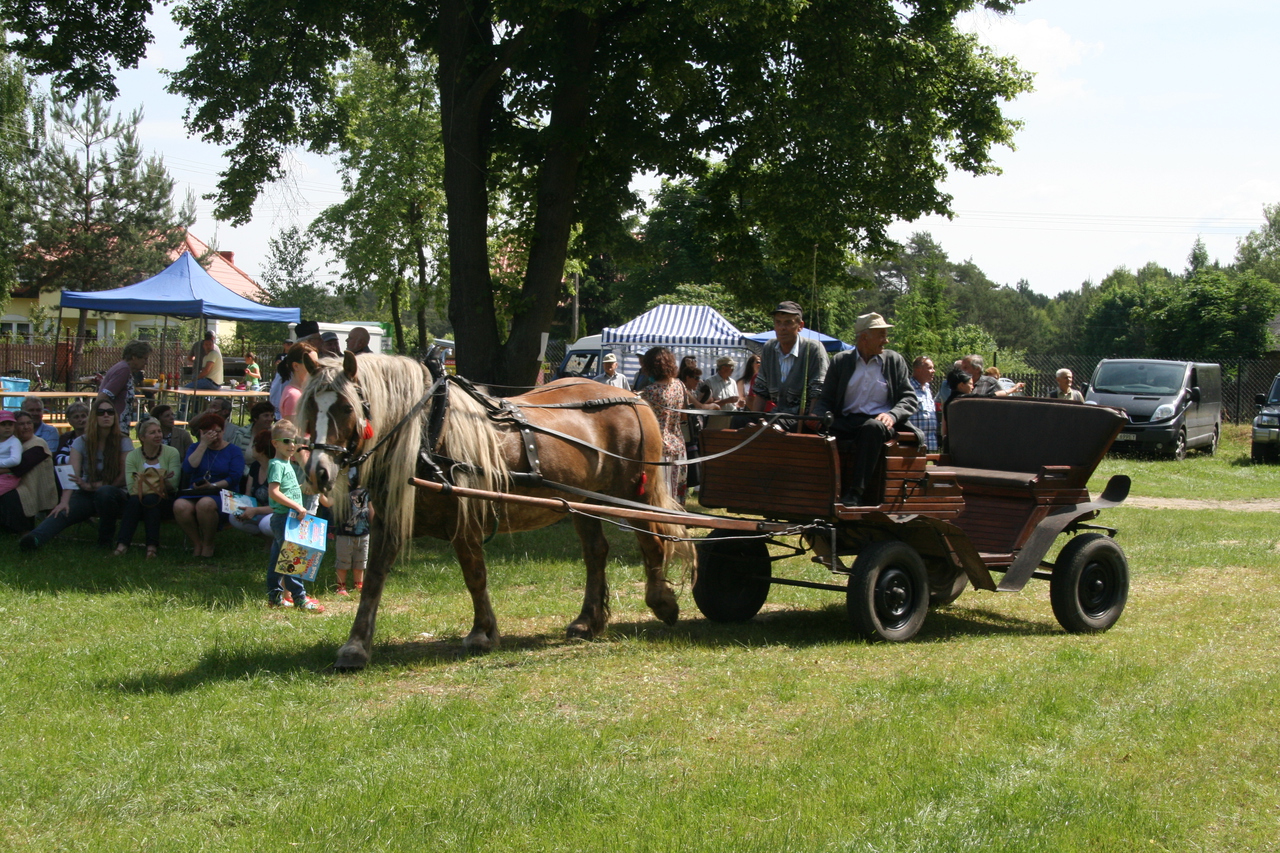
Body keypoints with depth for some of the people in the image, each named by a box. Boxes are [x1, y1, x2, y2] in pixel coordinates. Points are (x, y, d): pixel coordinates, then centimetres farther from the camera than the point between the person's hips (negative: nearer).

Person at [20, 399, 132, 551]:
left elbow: (124, 476, -6)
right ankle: (35, 538, -57)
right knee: (63, 512, -29)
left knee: (104, 492, -38)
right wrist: (64, 501, -28)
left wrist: (93, 486, -15)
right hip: (87, 494, 1)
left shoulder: (123, 442, -1)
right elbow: (73, 475, -11)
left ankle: (106, 539, -16)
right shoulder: (81, 442, 1)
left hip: (115, 493, -1)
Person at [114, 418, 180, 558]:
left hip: (164, 499, -1)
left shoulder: (171, 453, 0)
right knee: (134, 500, -33)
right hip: (140, 495, 1)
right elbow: (131, 487, -10)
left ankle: (152, 545, -38)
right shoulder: (133, 456, 2)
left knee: (150, 499, -34)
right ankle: (122, 543, -40)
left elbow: (173, 484, -9)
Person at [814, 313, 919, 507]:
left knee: (873, 427, -38)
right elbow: (826, 400, 13)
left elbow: (910, 399, 6)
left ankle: (855, 491, -38)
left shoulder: (895, 361, 12)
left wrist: (892, 415, -15)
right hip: (847, 421, 1)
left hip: (878, 421, -1)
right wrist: (818, 417, -11)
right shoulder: (840, 361, 13)